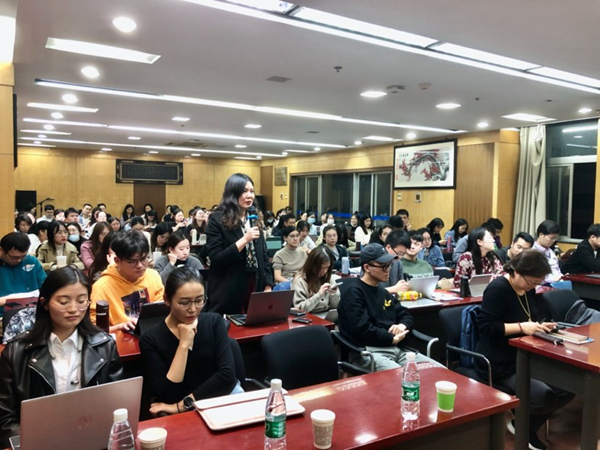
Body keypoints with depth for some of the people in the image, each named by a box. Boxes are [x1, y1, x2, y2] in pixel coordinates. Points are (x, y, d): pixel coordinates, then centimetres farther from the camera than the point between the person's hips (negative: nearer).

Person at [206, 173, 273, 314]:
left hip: (255, 287, 5)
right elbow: (216, 259, -15)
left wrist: (268, 287, 3)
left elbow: (264, 255, 11)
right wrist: (244, 240, -22)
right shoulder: (217, 220, -8)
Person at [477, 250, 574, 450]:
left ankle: (527, 427, 14)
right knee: (543, 396, -23)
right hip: (500, 364, -9)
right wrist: (521, 327, -28)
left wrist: (541, 325, -1)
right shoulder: (497, 289, -19)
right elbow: (486, 326, -23)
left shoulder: (528, 289, 6)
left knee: (567, 387, -4)